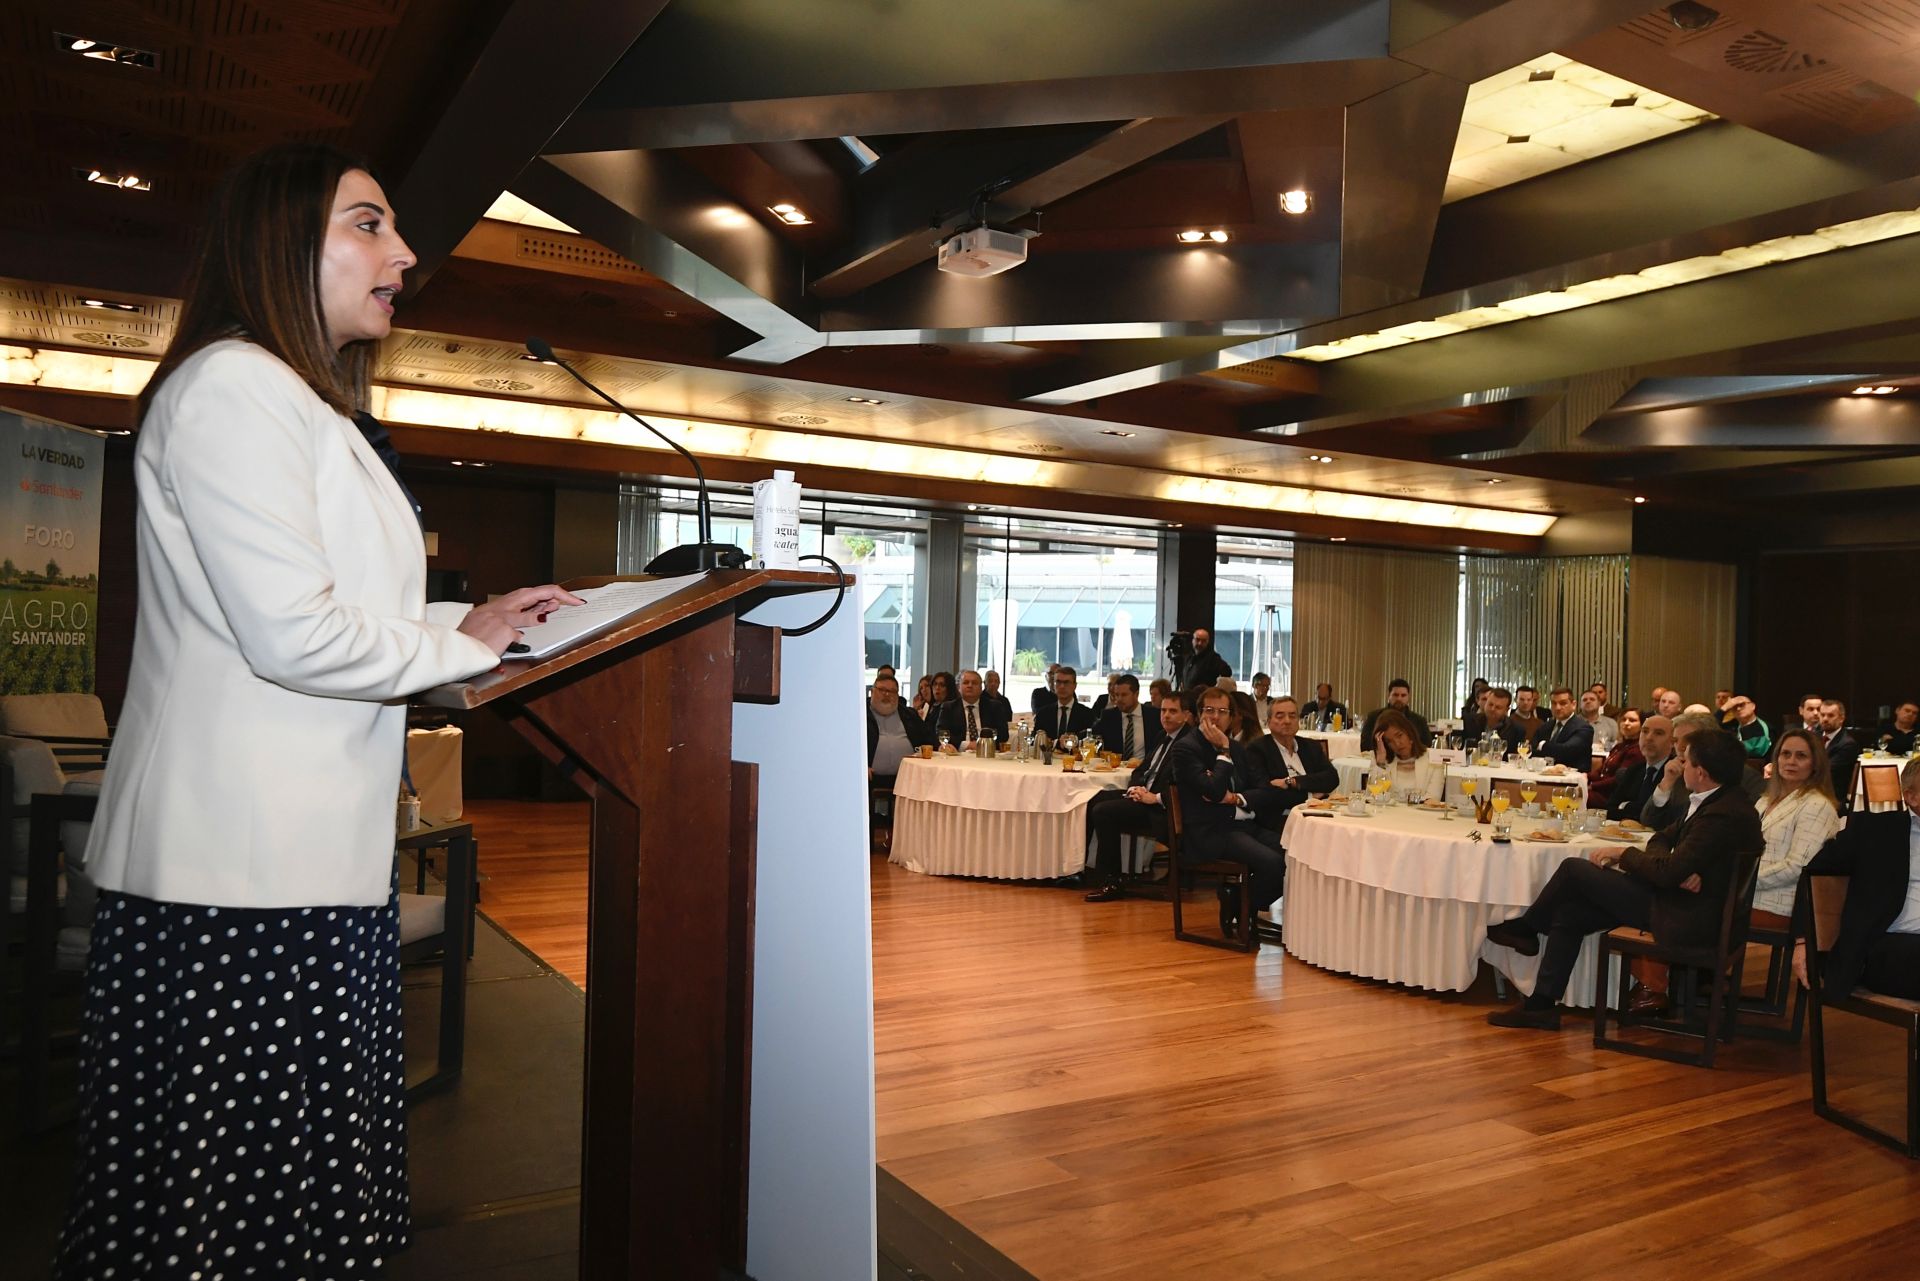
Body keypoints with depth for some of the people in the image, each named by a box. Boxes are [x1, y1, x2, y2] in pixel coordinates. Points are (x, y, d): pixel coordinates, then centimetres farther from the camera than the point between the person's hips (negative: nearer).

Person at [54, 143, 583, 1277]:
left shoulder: (314, 410, 22)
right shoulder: (231, 385, -10)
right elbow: (291, 636, -19)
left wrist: (473, 620, 12)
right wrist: (460, 650, -5)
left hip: (321, 865, 10)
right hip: (236, 880, -10)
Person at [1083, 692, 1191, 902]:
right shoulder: (1163, 737, 18)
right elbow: (1140, 770, 21)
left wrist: (1156, 798, -21)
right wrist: (1136, 787, 0)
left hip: (1162, 808, -10)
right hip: (1143, 795, 10)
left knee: (1103, 811, -22)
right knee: (1092, 800, 0)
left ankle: (1111, 883, -14)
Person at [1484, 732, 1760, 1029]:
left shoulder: (1723, 815, -22)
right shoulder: (1716, 802, 11)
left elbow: (1668, 872, -25)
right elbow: (1660, 840, 15)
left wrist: (1623, 854, -7)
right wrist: (1679, 870, -9)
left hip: (1685, 920, -10)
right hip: (1680, 903, 10)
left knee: (1573, 869, -8)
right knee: (1569, 913, 6)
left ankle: (1524, 928, 18)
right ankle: (1542, 1004, 9)